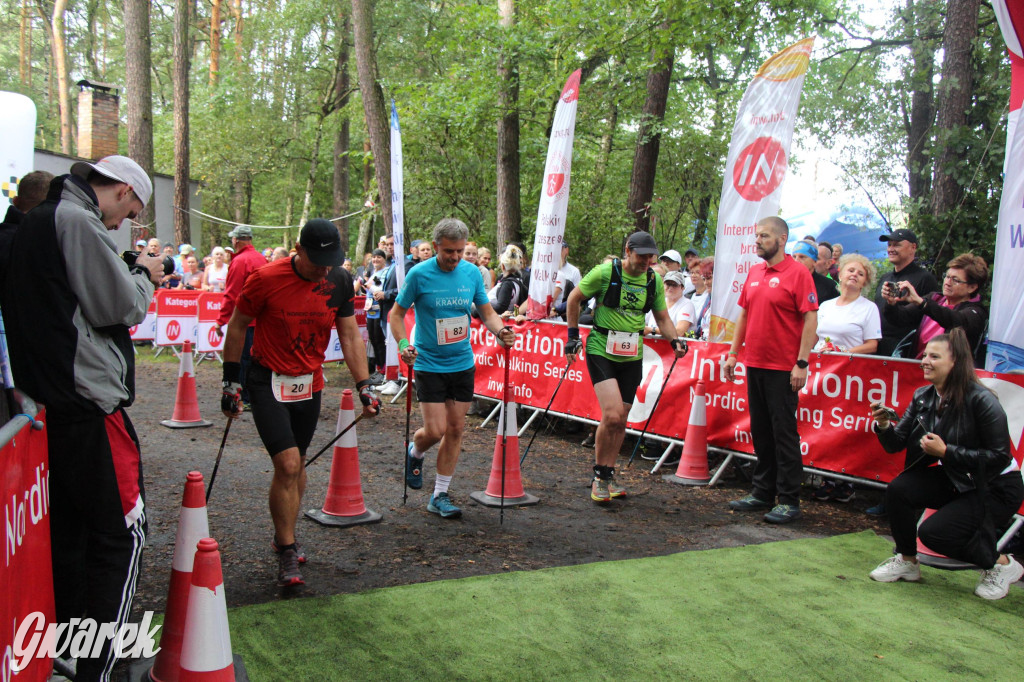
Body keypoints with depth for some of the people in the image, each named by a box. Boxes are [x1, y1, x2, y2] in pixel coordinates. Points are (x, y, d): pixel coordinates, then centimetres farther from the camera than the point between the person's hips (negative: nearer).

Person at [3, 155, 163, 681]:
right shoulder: (77, 221, -13)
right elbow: (118, 308, -16)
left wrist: (131, 275, 12)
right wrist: (144, 277, 3)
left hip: (48, 403, 10)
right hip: (89, 404, -10)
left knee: (67, 533, 17)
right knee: (121, 536, -3)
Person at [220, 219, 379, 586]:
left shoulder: (340, 281, -6)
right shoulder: (266, 279, -17)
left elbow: (350, 336, 2)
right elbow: (237, 327, -4)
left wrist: (363, 386, -3)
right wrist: (231, 380, -2)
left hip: (310, 384, 4)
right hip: (269, 383, -4)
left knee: (298, 464, 13)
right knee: (287, 465, -12)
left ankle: (284, 535, 34)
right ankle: (287, 552, 2)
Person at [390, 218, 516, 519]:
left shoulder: (472, 273, 1)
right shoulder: (419, 274, -10)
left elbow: (486, 312, 9)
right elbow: (397, 313, -2)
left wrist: (501, 331, -12)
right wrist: (403, 344, -19)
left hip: (463, 363, 4)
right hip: (429, 365, -4)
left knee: (456, 429, 5)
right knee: (435, 430, -8)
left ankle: (440, 495, 18)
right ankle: (415, 452, 30)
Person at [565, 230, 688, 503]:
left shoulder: (654, 281, 3)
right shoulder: (605, 272, -10)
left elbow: (662, 318, 13)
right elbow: (574, 299, 2)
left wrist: (675, 340, -4)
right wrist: (572, 335, 1)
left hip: (632, 356, 5)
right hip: (601, 350, -5)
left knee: (621, 420, 8)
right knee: (612, 415, -17)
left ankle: (608, 476, 24)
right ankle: (598, 475, 1)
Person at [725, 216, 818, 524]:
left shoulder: (798, 273, -9)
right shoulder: (754, 273, 12)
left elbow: (810, 319, -12)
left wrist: (802, 363, -17)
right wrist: (733, 354, 15)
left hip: (783, 368, -7)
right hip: (754, 364, 7)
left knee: (784, 432, -2)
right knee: (760, 431, 13)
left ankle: (789, 500, 6)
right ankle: (763, 492, 24)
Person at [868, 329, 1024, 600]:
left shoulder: (981, 401, -23)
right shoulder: (922, 397, -3)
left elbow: (1000, 458, -24)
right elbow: (896, 444, -5)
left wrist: (945, 451, -28)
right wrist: (884, 426, -27)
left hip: (997, 488, -6)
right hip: (955, 480, 6)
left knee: (934, 531, -21)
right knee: (897, 490, -17)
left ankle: (1002, 565, 6)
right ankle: (906, 561, 3)